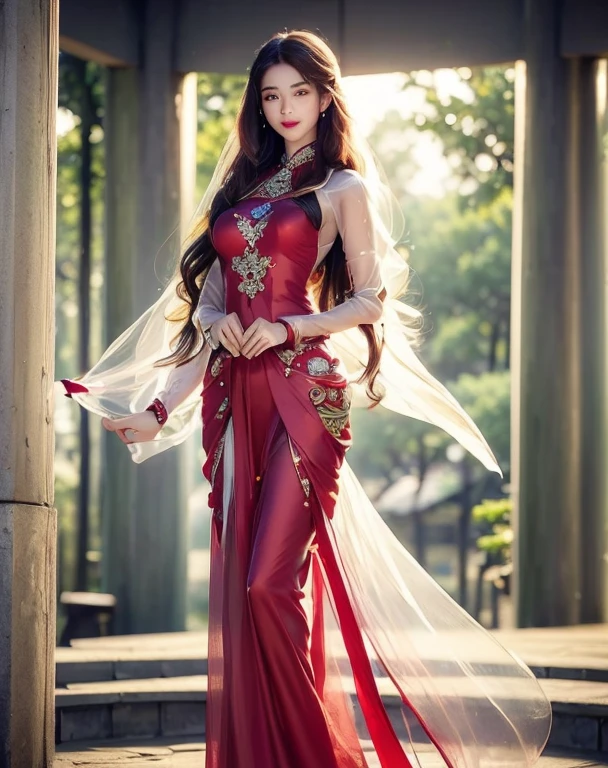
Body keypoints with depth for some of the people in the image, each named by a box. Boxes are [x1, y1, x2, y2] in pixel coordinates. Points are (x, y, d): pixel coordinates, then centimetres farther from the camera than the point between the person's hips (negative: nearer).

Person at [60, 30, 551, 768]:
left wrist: (287, 329, -13)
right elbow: (208, 299, 17)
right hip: (234, 396, 6)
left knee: (270, 581, -14)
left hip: (303, 394, -6)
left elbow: (372, 299, 0)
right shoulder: (243, 187, 21)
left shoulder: (344, 189, 6)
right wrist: (159, 407, 6)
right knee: (235, 582, 1)